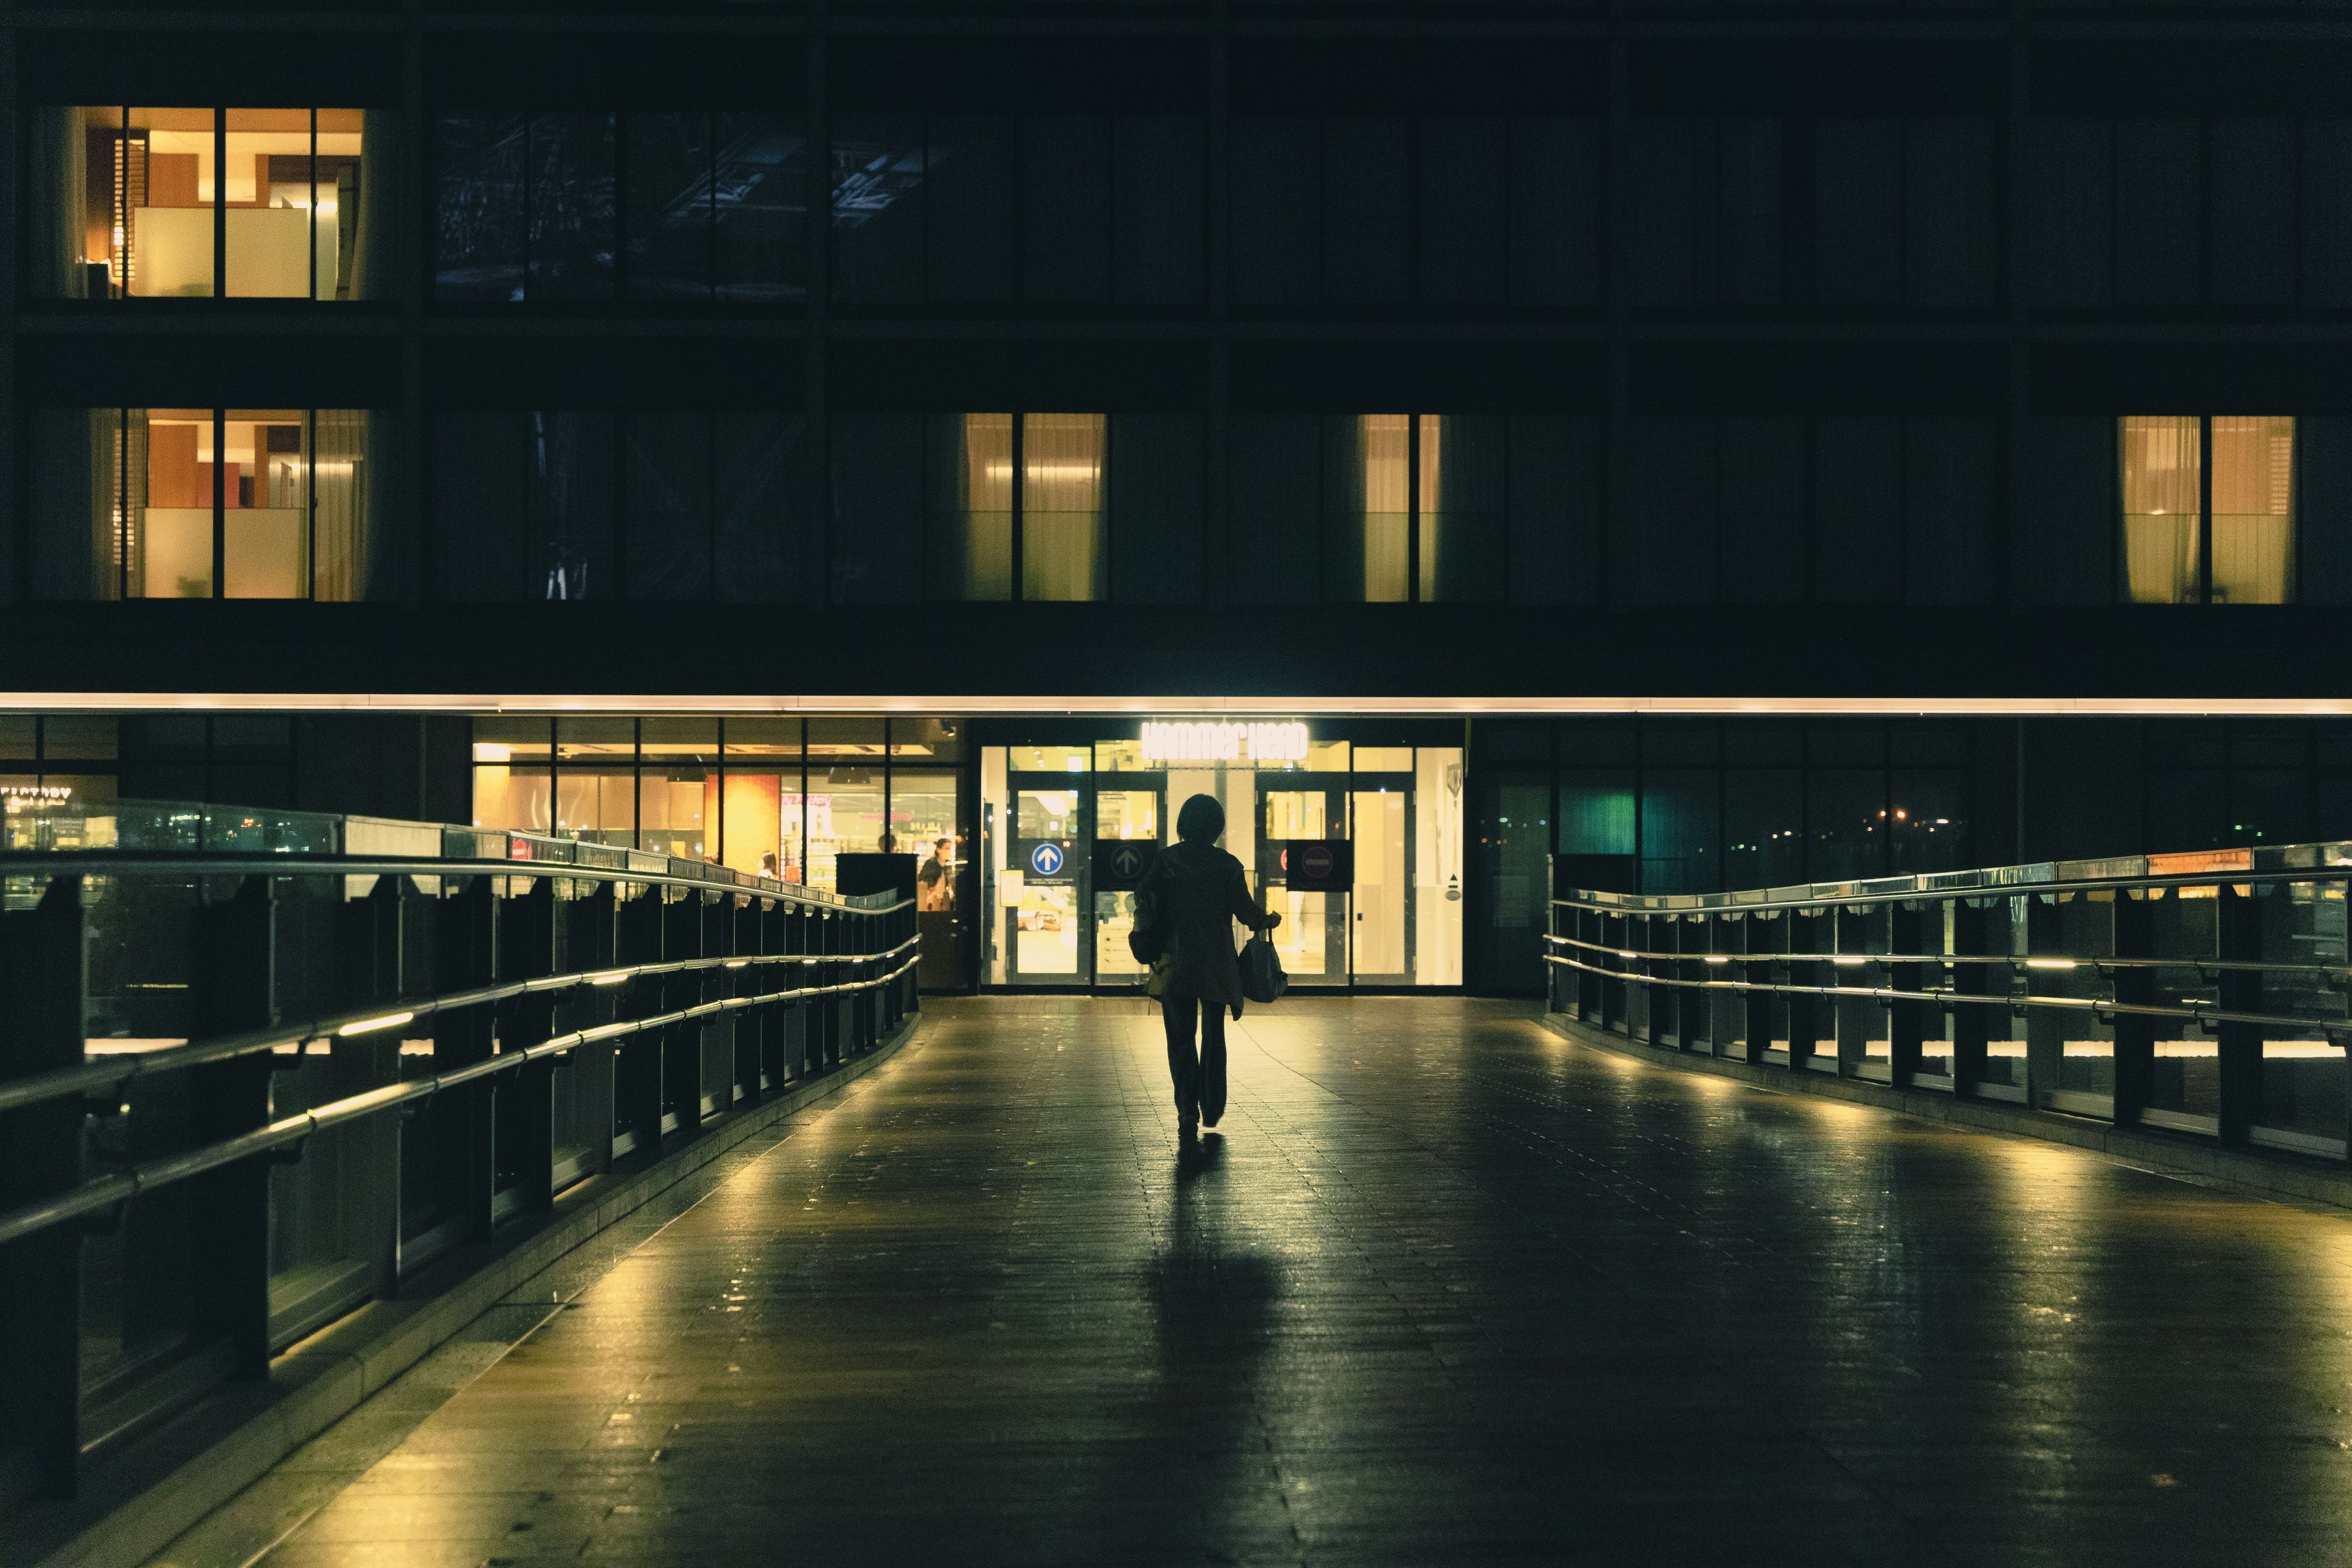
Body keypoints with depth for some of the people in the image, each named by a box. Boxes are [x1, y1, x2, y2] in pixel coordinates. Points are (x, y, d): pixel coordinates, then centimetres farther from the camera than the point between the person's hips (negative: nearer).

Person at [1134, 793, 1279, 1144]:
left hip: (1177, 961, 0)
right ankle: (1212, 1108, 23)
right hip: (1217, 965, 1)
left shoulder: (1167, 859, -4)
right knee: (1214, 1036, 17)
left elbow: (1144, 897, -9)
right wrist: (1268, 921, 12)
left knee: (1181, 1039, 3)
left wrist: (1154, 930, 10)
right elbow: (1244, 909, -8)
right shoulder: (1227, 865, -6)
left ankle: (1188, 1113, -7)